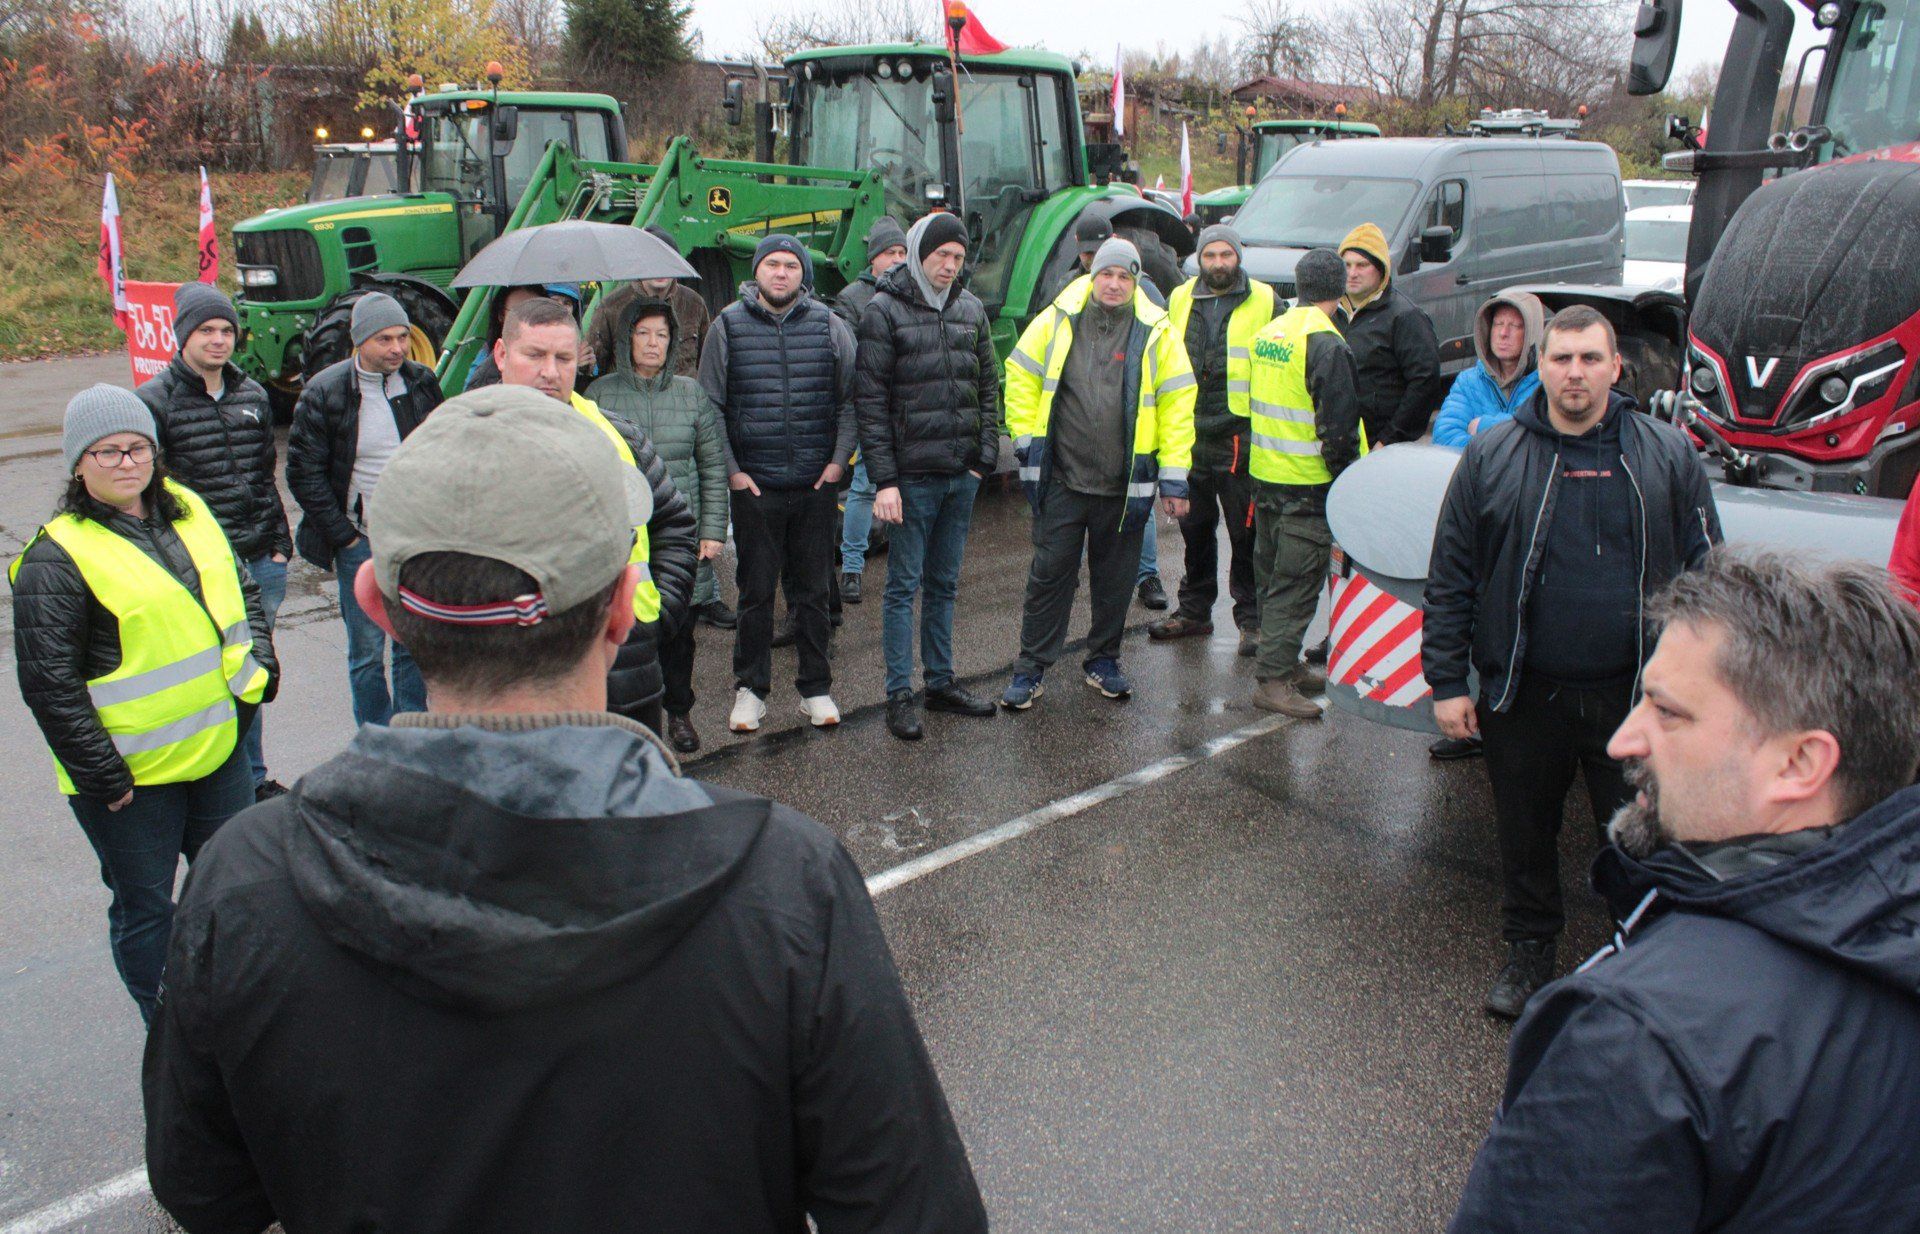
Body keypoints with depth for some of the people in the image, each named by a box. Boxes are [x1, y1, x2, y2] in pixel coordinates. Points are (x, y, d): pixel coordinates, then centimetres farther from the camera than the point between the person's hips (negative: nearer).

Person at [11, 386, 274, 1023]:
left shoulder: (189, 510, 4)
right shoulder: (57, 557, -15)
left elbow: (241, 590, 20)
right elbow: (49, 684, -16)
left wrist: (257, 664, 5)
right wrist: (102, 776, -16)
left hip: (218, 749, 6)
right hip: (132, 776, -6)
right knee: (145, 907, 10)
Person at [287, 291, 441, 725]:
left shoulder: (422, 383, 2)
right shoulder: (325, 392, -8)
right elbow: (303, 472, -4)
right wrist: (343, 535, -7)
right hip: (361, 543, -3)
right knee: (367, 653, 4)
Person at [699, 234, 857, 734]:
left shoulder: (829, 326, 4)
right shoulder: (728, 326, 2)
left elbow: (850, 399, 7)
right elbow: (711, 406, 4)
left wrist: (839, 459, -1)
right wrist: (730, 469, -2)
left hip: (817, 485, 1)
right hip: (754, 486, -1)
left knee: (813, 592, 9)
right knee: (756, 591, 6)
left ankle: (816, 690, 21)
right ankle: (750, 691, 19)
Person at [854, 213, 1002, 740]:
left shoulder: (971, 309, 10)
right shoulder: (885, 310, -6)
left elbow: (988, 386, 14)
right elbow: (870, 400, -9)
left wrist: (985, 455, 3)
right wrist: (883, 479, -14)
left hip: (963, 476, 5)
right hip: (912, 475, -5)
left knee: (944, 583, 14)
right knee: (905, 584, 2)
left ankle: (941, 681, 25)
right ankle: (900, 694, 10)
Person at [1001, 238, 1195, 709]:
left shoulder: (1156, 333, -1)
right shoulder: (1058, 320, 0)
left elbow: (1177, 405, -1)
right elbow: (1021, 377, 9)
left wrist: (1173, 477, -4)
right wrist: (1027, 439, 3)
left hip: (1125, 487, 1)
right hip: (1061, 480, 0)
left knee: (1114, 580, 13)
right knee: (1049, 575, 4)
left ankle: (1103, 662, 30)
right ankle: (1030, 669, 14)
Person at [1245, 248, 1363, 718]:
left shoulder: (1267, 332, 9)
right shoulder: (1326, 344, -17)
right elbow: (1338, 426, -18)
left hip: (1264, 476, 8)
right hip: (1308, 485, -8)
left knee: (1274, 577, 17)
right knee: (1297, 584, -3)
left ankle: (1284, 663, 29)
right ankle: (1273, 679, -2)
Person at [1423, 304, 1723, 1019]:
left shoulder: (1668, 456, 2)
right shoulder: (1490, 457, 1)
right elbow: (1449, 579, 2)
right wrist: (1447, 681, -1)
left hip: (1636, 694, 0)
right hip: (1524, 693, 1)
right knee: (1525, 835, 14)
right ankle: (1529, 952, 35)